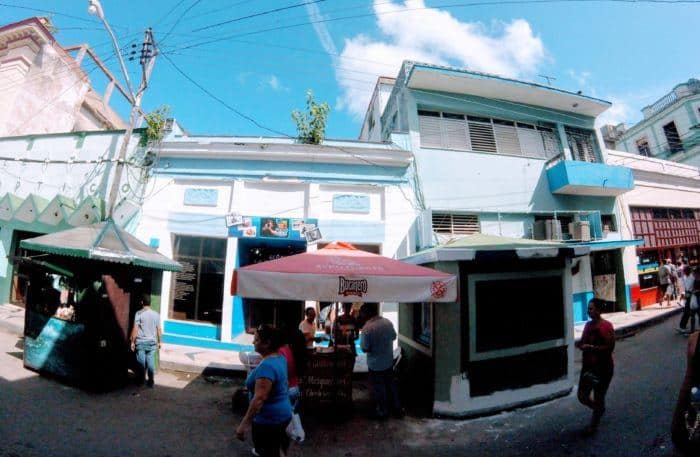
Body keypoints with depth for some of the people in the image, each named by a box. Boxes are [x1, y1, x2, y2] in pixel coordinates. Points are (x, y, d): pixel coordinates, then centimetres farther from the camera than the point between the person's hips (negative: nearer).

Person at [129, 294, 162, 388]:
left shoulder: (139, 313, -11)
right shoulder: (156, 314, -1)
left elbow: (135, 329, -12)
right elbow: (159, 330, 2)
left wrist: (132, 342, -3)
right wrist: (159, 341, 12)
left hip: (141, 342, -2)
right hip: (152, 342, 2)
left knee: (141, 362, 9)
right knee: (151, 362, 7)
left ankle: (141, 381, 19)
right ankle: (151, 382, 11)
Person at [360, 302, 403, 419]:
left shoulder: (367, 328, -25)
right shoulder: (388, 322, -8)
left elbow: (364, 349, -20)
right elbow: (393, 337, 8)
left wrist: (373, 347, -1)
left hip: (375, 364, -5)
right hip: (389, 361, 5)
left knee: (379, 388, 13)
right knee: (391, 384, 22)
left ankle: (383, 412, 27)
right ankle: (397, 408, 35)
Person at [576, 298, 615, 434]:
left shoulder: (606, 326, -16)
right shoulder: (588, 325, 6)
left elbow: (610, 347, -19)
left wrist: (591, 347, -26)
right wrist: (580, 344, -5)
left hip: (603, 368, -7)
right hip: (588, 366, 7)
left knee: (598, 398, 7)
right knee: (582, 397, 11)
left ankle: (593, 425, 23)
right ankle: (599, 410, 41)